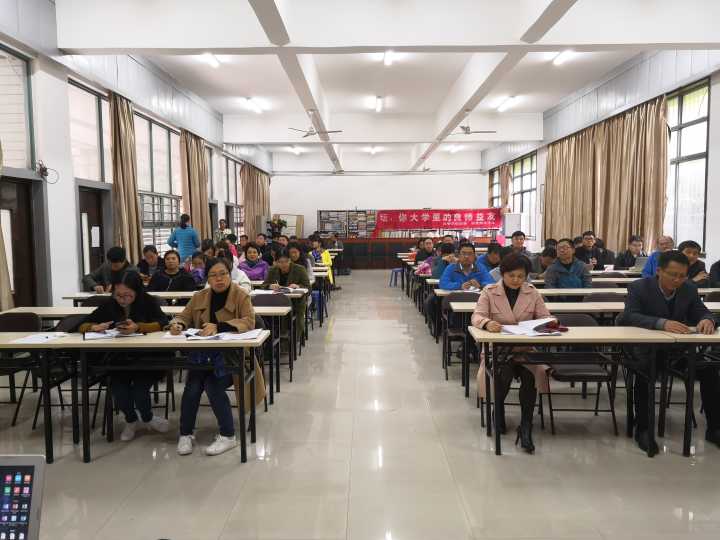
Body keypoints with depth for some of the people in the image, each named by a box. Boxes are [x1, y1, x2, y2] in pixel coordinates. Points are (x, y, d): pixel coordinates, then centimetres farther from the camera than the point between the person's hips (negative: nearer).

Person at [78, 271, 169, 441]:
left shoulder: (148, 302, -5)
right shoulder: (108, 305, 2)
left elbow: (163, 323, -19)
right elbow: (82, 326, 3)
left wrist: (138, 327, -35)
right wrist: (94, 327, -20)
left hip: (145, 358, -2)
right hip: (117, 359, 3)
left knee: (139, 392, -23)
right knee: (118, 390, -23)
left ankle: (147, 418, 15)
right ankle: (130, 420, 13)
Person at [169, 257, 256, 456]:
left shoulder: (241, 296, -2)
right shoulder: (199, 297, 13)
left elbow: (249, 321, -16)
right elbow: (184, 316, 14)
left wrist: (219, 327, -28)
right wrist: (177, 324, -11)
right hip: (202, 353, 4)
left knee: (213, 384, -26)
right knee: (193, 385, -23)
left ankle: (228, 436, -9)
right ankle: (185, 434, -2)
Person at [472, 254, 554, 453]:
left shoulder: (532, 293, 8)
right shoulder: (489, 292, 1)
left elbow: (545, 317, 8)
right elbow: (476, 317, -9)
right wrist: (487, 322, -34)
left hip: (527, 347, 2)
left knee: (530, 375, -30)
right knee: (504, 374, -31)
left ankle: (525, 427, -18)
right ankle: (498, 409, 3)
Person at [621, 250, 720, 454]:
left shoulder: (689, 289, 1)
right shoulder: (639, 287, -12)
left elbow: (702, 313, 2)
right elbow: (629, 316, -25)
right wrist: (662, 323, -40)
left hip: (678, 349, 5)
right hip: (645, 349, -5)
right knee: (644, 372, -34)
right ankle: (642, 429, -19)